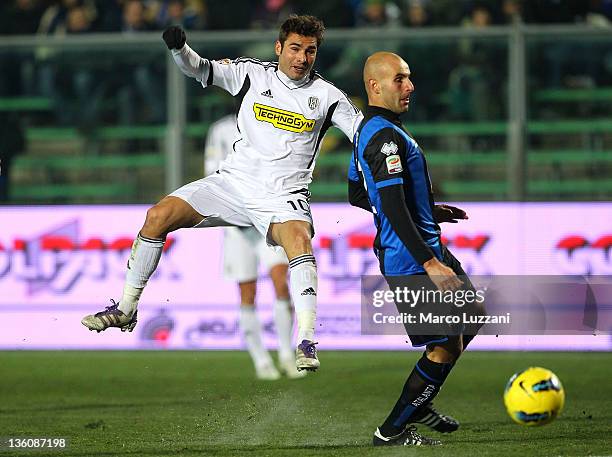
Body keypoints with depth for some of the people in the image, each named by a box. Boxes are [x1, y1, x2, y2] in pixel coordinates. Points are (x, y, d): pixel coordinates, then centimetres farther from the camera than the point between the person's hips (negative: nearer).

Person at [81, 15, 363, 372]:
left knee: (298, 238, -35)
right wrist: (179, 48, -23)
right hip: (234, 182, 2)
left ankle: (307, 343, -35)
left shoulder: (326, 95, 1)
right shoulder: (251, 73, 2)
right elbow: (200, 69, -2)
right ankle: (125, 310, 2)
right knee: (158, 215, -13)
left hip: (283, 198, -2)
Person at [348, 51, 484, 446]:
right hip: (412, 260, -11)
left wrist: (429, 210, 25)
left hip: (424, 248, 11)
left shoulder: (367, 131, 13)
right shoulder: (387, 136, -21)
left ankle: (418, 405, 28)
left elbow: (357, 195, 24)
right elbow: (393, 210, -27)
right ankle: (393, 431, 3)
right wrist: (430, 264, -28)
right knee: (447, 345, -6)